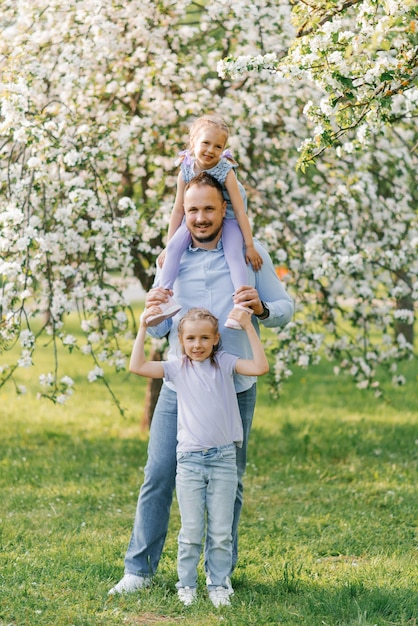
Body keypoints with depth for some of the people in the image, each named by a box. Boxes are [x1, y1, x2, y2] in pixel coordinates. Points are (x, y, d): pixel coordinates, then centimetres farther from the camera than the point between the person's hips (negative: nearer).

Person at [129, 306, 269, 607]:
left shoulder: (225, 363, 3)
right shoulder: (178, 368, 5)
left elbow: (261, 367, -10)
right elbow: (137, 366, -2)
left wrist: (248, 327, -11)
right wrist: (143, 328, -1)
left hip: (223, 458, 0)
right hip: (189, 460, 0)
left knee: (221, 532, 4)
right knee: (191, 531, 3)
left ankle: (219, 586, 13)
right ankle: (186, 585, 14)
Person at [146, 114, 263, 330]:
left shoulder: (226, 172, -22)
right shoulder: (185, 172, -12)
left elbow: (240, 210, -19)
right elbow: (178, 209, -4)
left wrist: (250, 246, -19)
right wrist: (167, 245, -2)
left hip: (227, 218, -3)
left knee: (232, 252, -29)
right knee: (174, 247, -19)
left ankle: (241, 303, -38)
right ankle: (164, 297, -21)